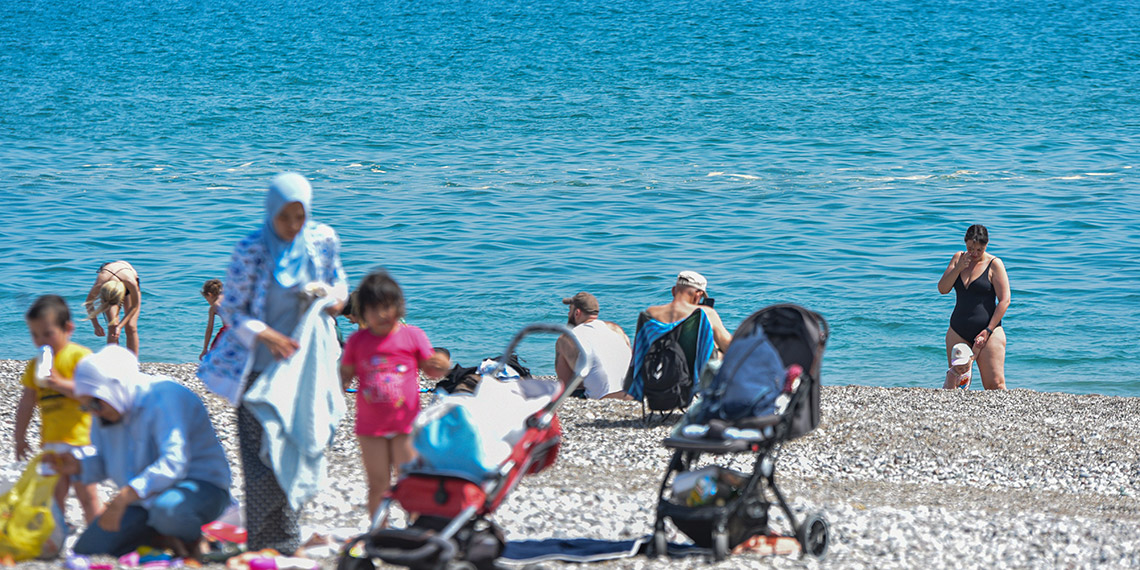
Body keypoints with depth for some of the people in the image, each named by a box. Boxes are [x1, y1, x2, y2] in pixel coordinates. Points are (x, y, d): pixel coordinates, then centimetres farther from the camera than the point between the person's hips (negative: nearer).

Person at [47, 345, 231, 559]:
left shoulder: (164, 397, -23)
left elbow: (174, 462, -35)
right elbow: (102, 464, 15)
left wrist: (124, 497, -42)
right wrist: (77, 465, -9)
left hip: (200, 487, -8)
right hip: (144, 499, 8)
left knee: (166, 510, -43)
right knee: (87, 549, -2)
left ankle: (193, 539, -10)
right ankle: (163, 540, 4)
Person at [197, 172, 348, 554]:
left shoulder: (323, 241, -2)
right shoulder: (251, 251, -14)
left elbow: (336, 280, 16)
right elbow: (232, 310, -10)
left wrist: (336, 299, -8)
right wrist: (266, 336, -27)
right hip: (258, 369, -4)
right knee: (262, 457, -5)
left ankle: (288, 541, 24)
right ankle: (264, 545, 4)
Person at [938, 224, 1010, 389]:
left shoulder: (994, 264, -4)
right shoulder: (958, 258, 9)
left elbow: (1004, 300, -8)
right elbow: (942, 289, 4)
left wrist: (988, 330, -13)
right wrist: (958, 268, -11)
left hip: (989, 329, -5)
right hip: (958, 331, 5)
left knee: (995, 385, -12)